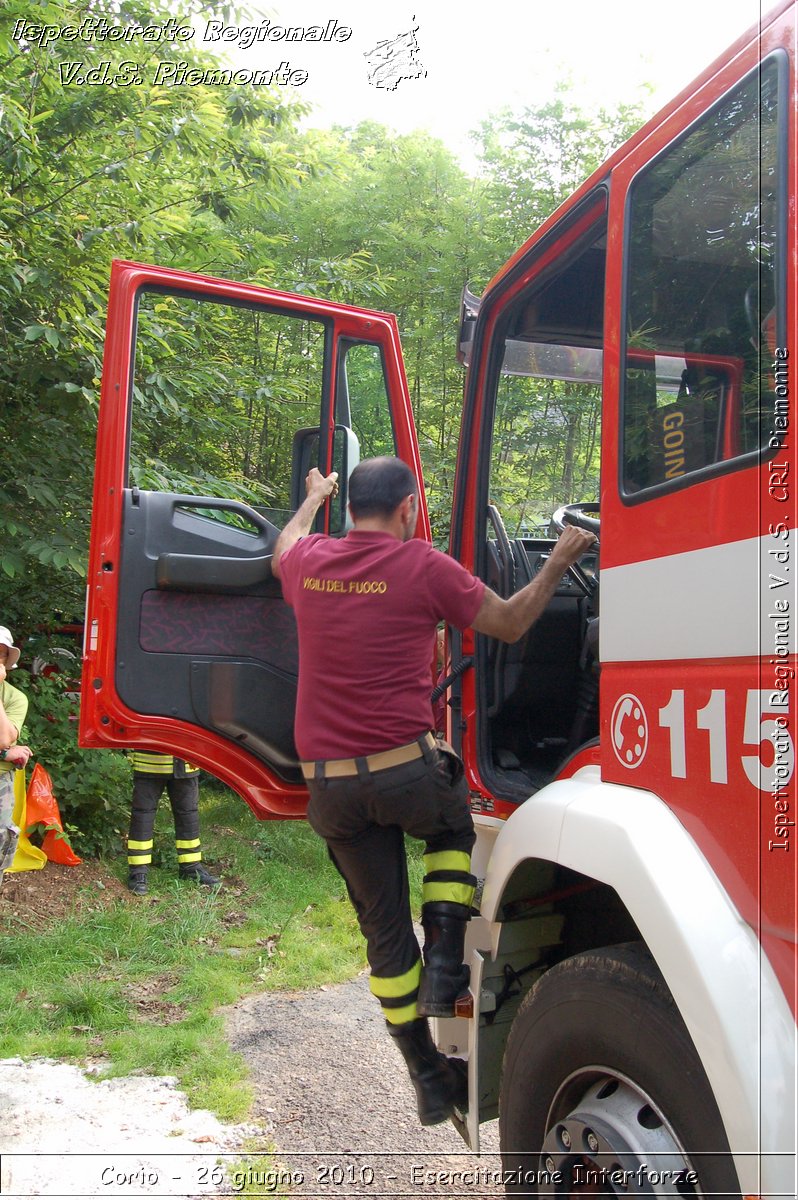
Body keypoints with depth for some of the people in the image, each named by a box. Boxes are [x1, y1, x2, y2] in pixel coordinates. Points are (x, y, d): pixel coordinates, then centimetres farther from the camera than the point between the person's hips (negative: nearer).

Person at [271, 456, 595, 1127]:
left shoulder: (309, 562, 6)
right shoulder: (423, 566, -7)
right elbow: (510, 623, 1)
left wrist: (313, 498, 50)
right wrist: (559, 563, 14)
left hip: (330, 786, 4)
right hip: (406, 772, -4)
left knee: (384, 929, 14)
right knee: (454, 827, 31)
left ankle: (429, 1080, 26)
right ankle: (444, 966, 16)